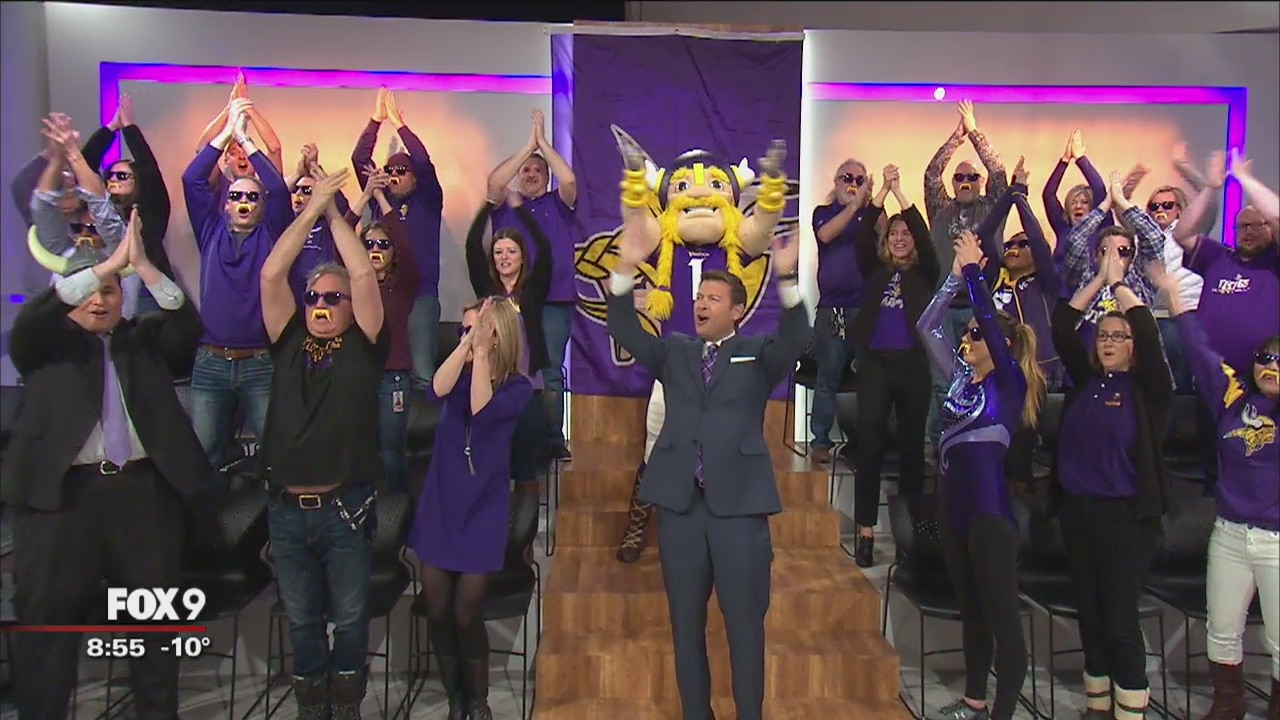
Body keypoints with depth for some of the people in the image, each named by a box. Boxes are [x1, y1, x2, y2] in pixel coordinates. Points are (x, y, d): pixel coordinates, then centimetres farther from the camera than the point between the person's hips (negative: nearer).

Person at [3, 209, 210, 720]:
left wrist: (143, 266, -11)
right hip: (61, 492, -1)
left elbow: (188, 325, -1)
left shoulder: (146, 341, 15)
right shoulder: (45, 344, 11)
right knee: (47, 617, 0)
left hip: (145, 491, 2)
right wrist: (108, 263, -13)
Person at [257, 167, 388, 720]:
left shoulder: (362, 346, 0)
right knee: (301, 622, 14)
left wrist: (334, 212, -1)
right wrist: (311, 207, -2)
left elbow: (364, 275, -10)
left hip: (345, 507, -2)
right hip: (287, 508, 3)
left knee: (349, 618, 9)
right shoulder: (288, 344, 7)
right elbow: (271, 275, -2)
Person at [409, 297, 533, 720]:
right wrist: (467, 343, -24)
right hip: (439, 505, 4)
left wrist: (481, 351, -23)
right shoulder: (458, 373, 4)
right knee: (437, 614, 6)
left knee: (465, 615, -1)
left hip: (482, 510, -3)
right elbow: (436, 392, -19)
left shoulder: (518, 387, -6)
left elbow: (482, 410, -24)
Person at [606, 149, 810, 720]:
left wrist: (785, 277, -28)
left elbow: (796, 340, -14)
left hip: (739, 505, -2)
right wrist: (627, 267, -14)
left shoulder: (759, 355, 5)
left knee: (745, 626, 5)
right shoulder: (673, 352, 12)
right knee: (686, 627, 12)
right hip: (681, 505, 3)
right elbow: (625, 333, -1)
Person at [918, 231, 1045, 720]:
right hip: (956, 509, 8)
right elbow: (926, 328, 11)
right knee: (971, 611, 19)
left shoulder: (1009, 383, -6)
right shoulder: (961, 377, 11)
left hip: (990, 513, -8)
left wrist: (974, 269, -10)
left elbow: (990, 319, -17)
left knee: (1002, 617, 0)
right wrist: (955, 275, 6)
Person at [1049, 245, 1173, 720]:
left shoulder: (1147, 389, -4)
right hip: (1076, 510, 5)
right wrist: (1099, 279, 0)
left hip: (1126, 516, -4)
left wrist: (1119, 281, -10)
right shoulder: (1085, 380, 7)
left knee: (1120, 622, 0)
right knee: (1089, 616, 14)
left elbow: (1149, 333, -17)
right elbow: (1061, 329, 2)